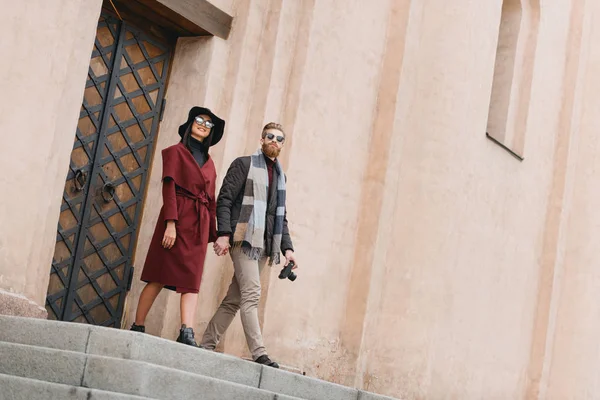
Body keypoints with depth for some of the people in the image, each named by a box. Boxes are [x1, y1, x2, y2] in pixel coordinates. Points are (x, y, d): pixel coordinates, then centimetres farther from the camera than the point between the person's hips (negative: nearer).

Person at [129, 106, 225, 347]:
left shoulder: (209, 162, 19)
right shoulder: (176, 152, 4)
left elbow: (211, 200, 16)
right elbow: (169, 187, -7)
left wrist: (213, 234, 10)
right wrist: (170, 223, -18)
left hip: (200, 225, 5)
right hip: (178, 219, -5)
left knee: (192, 281, -6)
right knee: (160, 277, -5)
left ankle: (187, 333, -15)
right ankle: (137, 327, 3)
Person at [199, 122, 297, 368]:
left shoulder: (280, 175, 22)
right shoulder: (244, 165, 4)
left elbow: (281, 216, 25)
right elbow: (224, 200, -4)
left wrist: (286, 247, 13)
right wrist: (223, 234, -16)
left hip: (264, 246, 6)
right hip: (244, 239, -6)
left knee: (234, 299, 5)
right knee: (251, 294, -15)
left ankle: (206, 345, 10)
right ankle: (259, 353, -19)